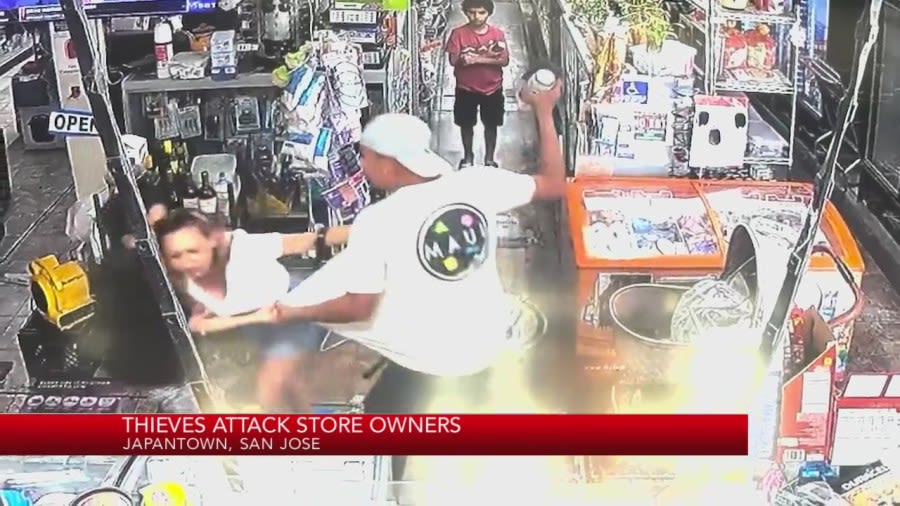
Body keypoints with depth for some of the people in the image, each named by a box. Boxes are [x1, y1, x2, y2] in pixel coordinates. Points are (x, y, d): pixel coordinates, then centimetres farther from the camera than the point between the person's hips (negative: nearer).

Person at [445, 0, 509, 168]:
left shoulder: (497, 33, -6)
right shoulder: (458, 33, -9)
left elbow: (504, 60, -11)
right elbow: (453, 60, -15)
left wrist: (478, 59, -24)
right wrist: (488, 56, -27)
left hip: (492, 88, 1)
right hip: (466, 88, 0)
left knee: (491, 124, 11)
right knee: (466, 124, 12)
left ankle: (489, 158, 26)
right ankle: (468, 157, 31)